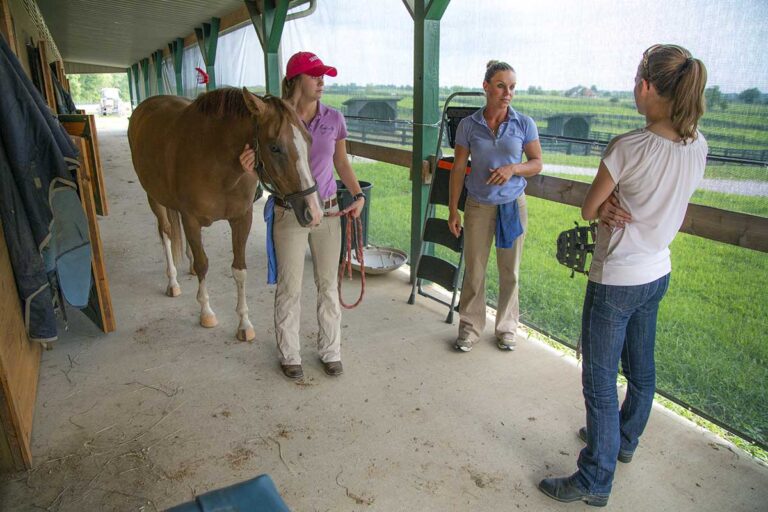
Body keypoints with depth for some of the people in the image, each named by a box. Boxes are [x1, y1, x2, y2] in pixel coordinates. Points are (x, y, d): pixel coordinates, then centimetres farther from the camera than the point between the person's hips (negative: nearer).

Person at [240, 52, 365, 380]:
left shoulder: (334, 119, 0)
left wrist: (358, 194, -4)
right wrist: (249, 166, -23)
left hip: (328, 211, 3)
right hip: (289, 214, -2)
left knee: (328, 284, 12)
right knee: (289, 288, 8)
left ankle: (330, 351, 30)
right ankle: (289, 355, 27)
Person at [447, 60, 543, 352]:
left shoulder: (524, 125, -3)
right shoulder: (468, 126, -4)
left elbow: (537, 164, 3)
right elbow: (458, 169, -1)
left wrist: (513, 168, -19)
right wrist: (453, 211, -2)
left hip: (513, 205, 1)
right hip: (478, 206, 0)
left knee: (510, 272, 8)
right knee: (474, 270, 4)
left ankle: (506, 328, 27)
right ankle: (470, 328, 21)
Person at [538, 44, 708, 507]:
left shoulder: (628, 147, -24)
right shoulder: (698, 146, -1)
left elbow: (588, 210, -13)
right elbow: (674, 210, 9)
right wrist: (626, 208, -5)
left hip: (616, 281, -8)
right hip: (658, 273, 8)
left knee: (600, 380, 4)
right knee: (641, 368, 24)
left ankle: (595, 482, 18)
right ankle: (624, 440, 47)